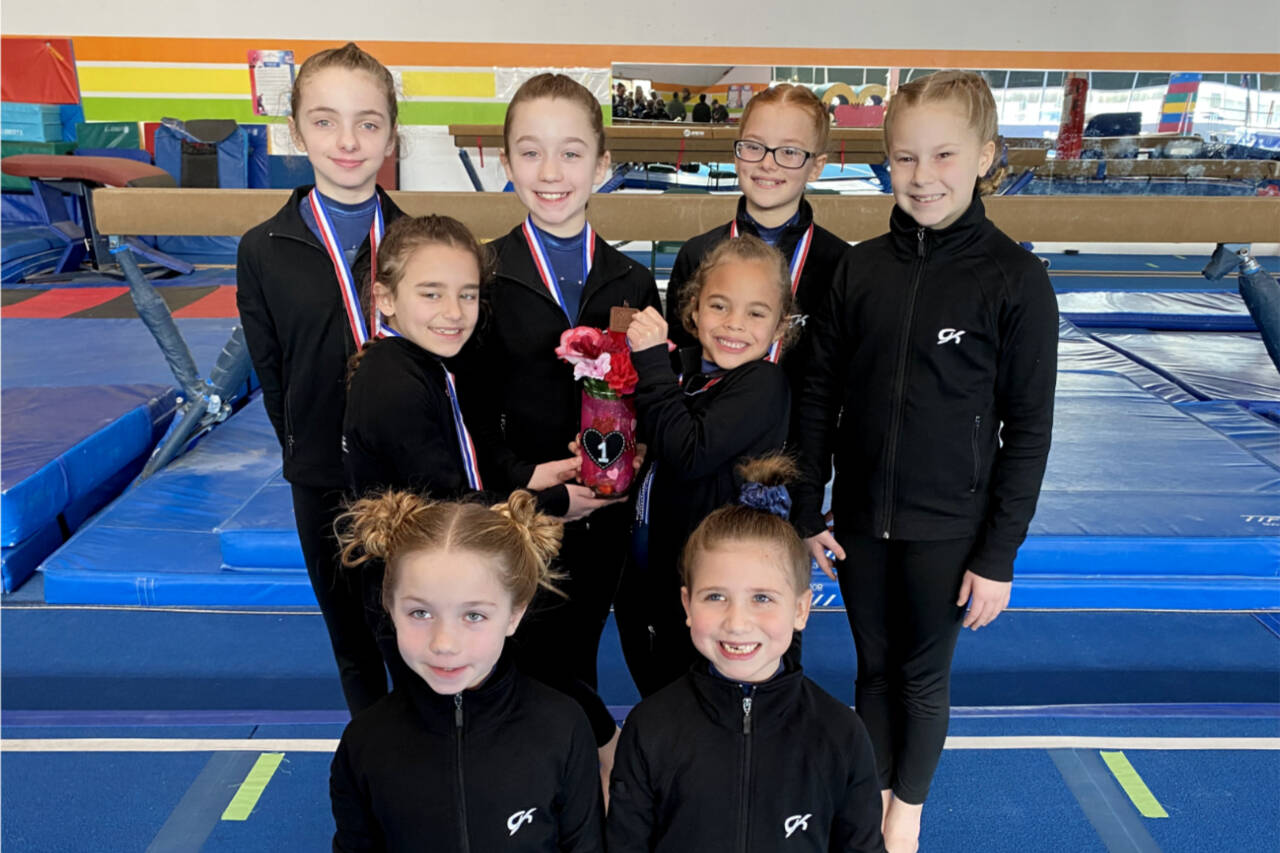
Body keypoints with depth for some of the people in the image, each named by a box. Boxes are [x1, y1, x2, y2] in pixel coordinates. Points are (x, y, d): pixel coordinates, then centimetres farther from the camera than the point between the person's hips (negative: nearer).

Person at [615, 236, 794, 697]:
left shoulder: (762, 384, -18)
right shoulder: (683, 366, 4)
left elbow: (689, 454, -30)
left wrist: (652, 362, -25)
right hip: (646, 565, 7)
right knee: (655, 693, 26)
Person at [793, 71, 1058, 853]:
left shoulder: (1016, 279, -11)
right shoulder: (861, 267, -3)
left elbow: (1029, 429, -9)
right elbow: (819, 394, 1)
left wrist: (999, 555, -9)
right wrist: (808, 511, 1)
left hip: (947, 528, -2)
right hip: (860, 519, 3)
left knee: (924, 675, 14)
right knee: (874, 666, 18)